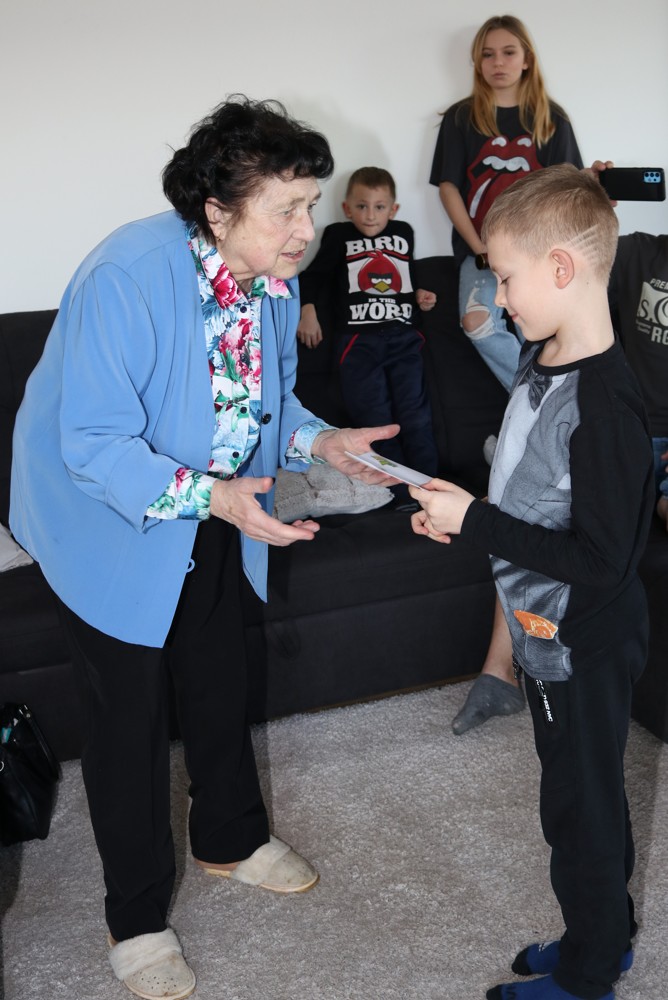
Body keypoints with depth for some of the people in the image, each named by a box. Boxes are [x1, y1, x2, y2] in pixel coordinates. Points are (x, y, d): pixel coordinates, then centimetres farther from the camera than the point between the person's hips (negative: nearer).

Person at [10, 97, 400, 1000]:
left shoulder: (274, 280, -9)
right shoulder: (129, 277, -32)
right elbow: (94, 446, -32)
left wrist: (320, 440, -13)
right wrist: (211, 496, -43)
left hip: (215, 515, 7)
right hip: (109, 520, -7)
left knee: (220, 679, 20)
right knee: (131, 710, 4)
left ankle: (232, 838, 46)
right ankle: (137, 917, 25)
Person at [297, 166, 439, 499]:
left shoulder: (403, 233, 22)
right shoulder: (339, 236, 14)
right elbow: (313, 275, 12)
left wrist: (420, 295, 17)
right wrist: (307, 310, -4)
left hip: (402, 337, 3)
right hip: (358, 340, -2)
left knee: (415, 413, -8)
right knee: (375, 417, -12)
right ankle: (404, 497, -9)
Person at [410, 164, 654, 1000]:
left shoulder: (604, 404, -28)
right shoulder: (538, 359, 2)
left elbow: (599, 560, -28)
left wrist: (475, 520, -24)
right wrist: (464, 515, 1)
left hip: (584, 646, -9)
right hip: (545, 630, 9)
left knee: (581, 806, 10)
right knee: (582, 793, 24)